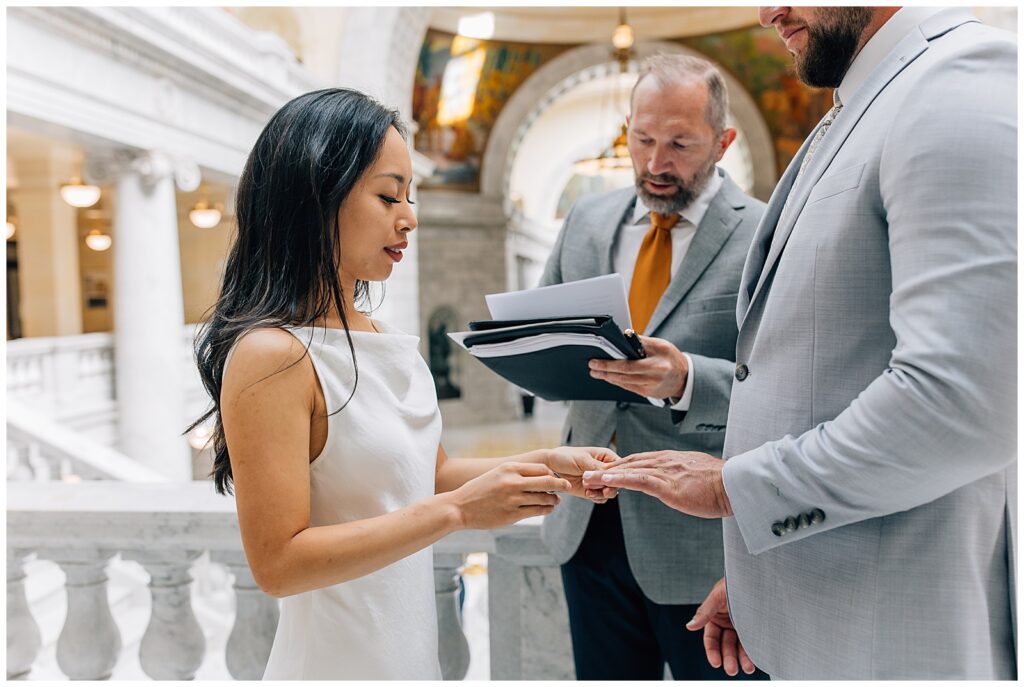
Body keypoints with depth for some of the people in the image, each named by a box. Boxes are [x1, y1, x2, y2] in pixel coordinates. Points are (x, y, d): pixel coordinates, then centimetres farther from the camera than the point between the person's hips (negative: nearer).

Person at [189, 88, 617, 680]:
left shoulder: (384, 340, 2)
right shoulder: (270, 355, -21)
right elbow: (278, 563, -23)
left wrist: (545, 465, -4)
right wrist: (458, 510, -25)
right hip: (339, 657, -7)